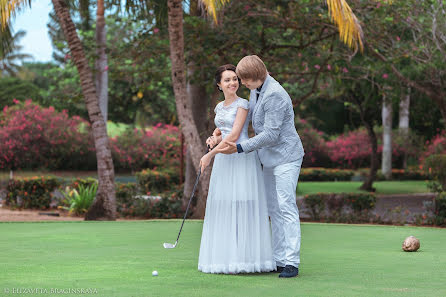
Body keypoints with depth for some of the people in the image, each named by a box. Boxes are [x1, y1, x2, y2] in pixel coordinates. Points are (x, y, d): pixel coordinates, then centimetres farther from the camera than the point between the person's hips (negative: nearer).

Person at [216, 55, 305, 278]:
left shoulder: (274, 95, -21)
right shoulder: (256, 91, 9)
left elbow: (271, 134, -23)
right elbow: (255, 124, 21)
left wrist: (239, 148, -20)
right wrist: (222, 138, 11)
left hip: (286, 157, -10)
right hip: (269, 159, 10)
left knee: (286, 208, -12)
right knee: (273, 210, 8)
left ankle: (291, 262, -11)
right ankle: (279, 260, 11)